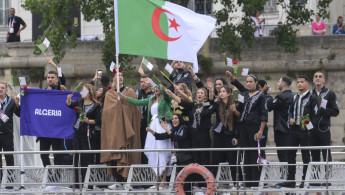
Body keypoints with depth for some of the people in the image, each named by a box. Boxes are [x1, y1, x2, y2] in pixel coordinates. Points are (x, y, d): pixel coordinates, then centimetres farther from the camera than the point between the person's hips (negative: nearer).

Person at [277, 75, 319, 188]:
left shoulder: (312, 98, -3)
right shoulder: (295, 97, 15)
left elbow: (315, 115, -7)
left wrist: (310, 127, -15)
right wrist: (291, 119, 4)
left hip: (305, 130, -6)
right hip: (294, 128, 6)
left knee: (305, 156, -1)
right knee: (290, 154, 4)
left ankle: (305, 181, 4)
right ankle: (291, 180, 9)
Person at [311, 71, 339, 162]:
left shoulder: (330, 93, 3)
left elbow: (335, 112, -3)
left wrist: (321, 109, -12)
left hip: (324, 128, -4)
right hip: (312, 128, 4)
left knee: (326, 154, -8)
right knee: (314, 155, 6)